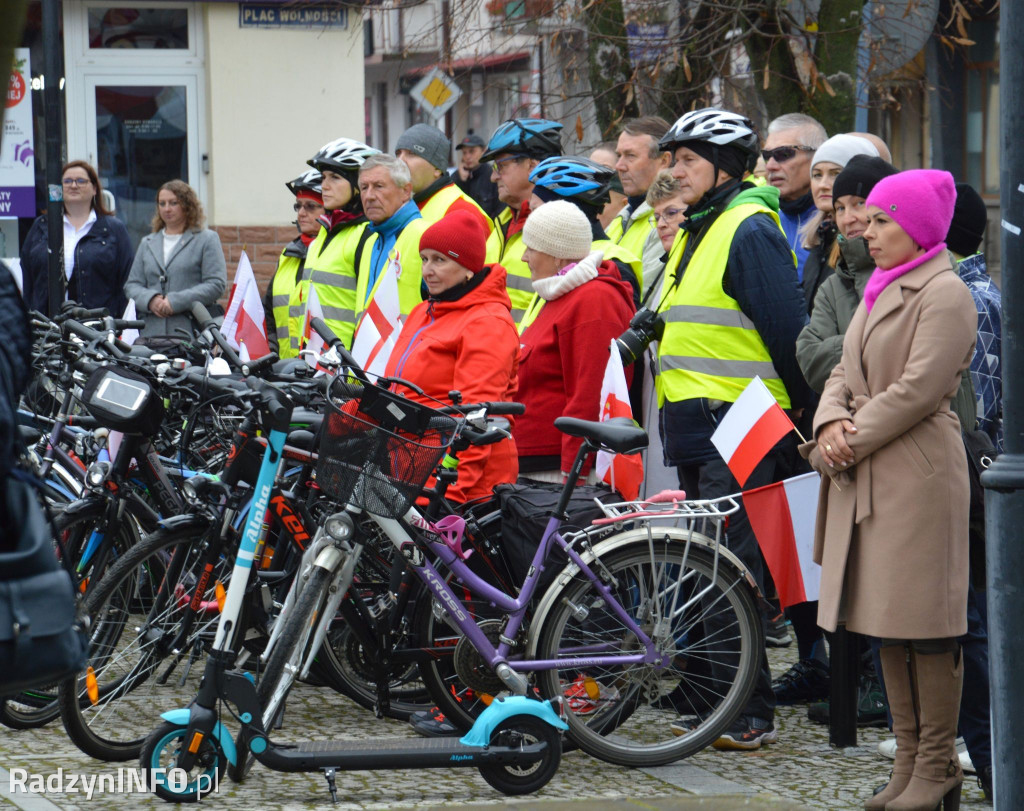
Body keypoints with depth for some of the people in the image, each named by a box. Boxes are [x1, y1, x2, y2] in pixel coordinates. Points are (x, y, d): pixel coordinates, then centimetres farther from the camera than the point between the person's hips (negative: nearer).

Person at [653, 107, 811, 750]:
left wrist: (803, 408, -10)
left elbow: (786, 327, -14)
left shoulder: (750, 229, -12)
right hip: (696, 426, 10)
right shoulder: (699, 231, 19)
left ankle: (752, 714, -8)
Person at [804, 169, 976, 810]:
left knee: (925, 624, -5)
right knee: (888, 624, 10)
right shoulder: (880, 291, 19)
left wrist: (853, 442, -12)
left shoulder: (946, 295, -9)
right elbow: (844, 372, 18)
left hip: (918, 475, -9)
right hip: (866, 479, 9)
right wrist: (831, 423, -2)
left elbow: (918, 389, -16)